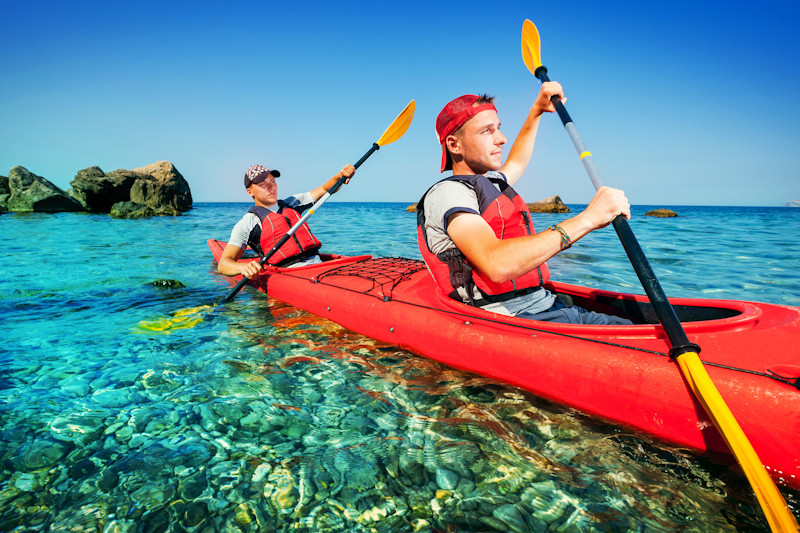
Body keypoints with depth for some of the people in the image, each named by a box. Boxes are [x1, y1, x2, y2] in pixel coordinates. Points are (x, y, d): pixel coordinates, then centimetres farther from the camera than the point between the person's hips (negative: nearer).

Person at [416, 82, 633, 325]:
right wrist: (586, 219, -25)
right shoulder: (447, 192, -10)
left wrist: (537, 110, 47)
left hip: (549, 305, 9)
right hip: (511, 318, -9)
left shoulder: (492, 183, 22)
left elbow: (516, 162, 49)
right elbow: (496, 264, -28)